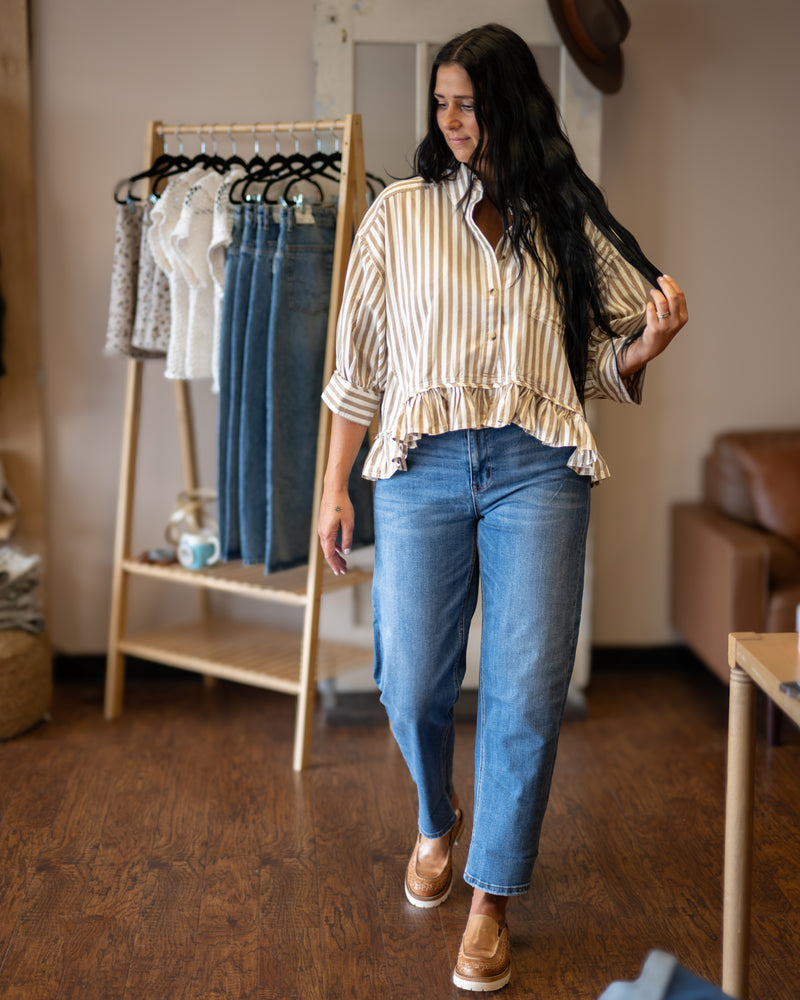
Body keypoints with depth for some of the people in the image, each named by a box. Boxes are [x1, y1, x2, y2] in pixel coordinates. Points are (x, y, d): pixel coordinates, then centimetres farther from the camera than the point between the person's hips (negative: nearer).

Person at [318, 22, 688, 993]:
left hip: (539, 468, 0)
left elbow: (604, 369, 13)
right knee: (412, 686, 5)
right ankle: (437, 823, 39)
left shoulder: (569, 220, 10)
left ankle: (490, 896, 17)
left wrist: (650, 343, -9)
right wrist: (334, 485, 5)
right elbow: (359, 364, 8)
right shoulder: (400, 213, 8)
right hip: (422, 466, 1)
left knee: (526, 693, -2)